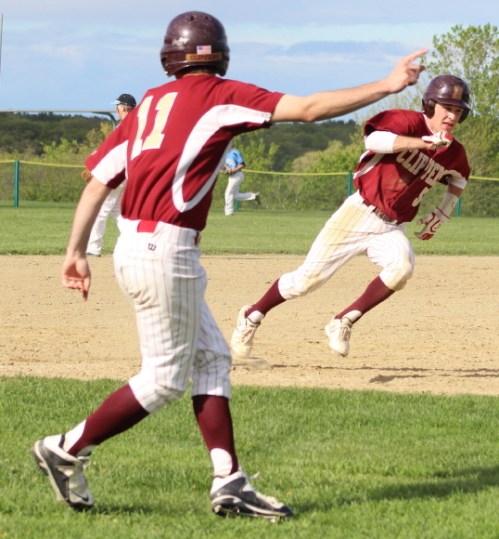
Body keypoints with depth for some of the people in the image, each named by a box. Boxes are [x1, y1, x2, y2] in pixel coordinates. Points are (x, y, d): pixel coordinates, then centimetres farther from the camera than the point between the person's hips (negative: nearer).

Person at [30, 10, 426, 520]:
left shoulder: (149, 102, 15)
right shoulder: (222, 96, -3)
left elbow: (98, 180, 10)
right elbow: (310, 108, -10)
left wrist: (76, 252, 13)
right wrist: (388, 85, -6)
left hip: (135, 248, 8)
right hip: (165, 252, -8)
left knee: (211, 358, 12)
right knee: (165, 378, 2)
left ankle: (229, 483, 9)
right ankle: (67, 450, 5)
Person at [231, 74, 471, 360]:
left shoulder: (455, 153, 3)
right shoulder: (409, 122, -13)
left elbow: (459, 178, 27)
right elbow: (374, 140, -34)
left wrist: (444, 212, 11)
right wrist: (421, 142, -45)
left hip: (391, 227, 4)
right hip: (359, 213, -4)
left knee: (402, 267, -29)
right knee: (307, 279, -3)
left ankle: (344, 323, -13)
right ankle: (253, 316, 22)